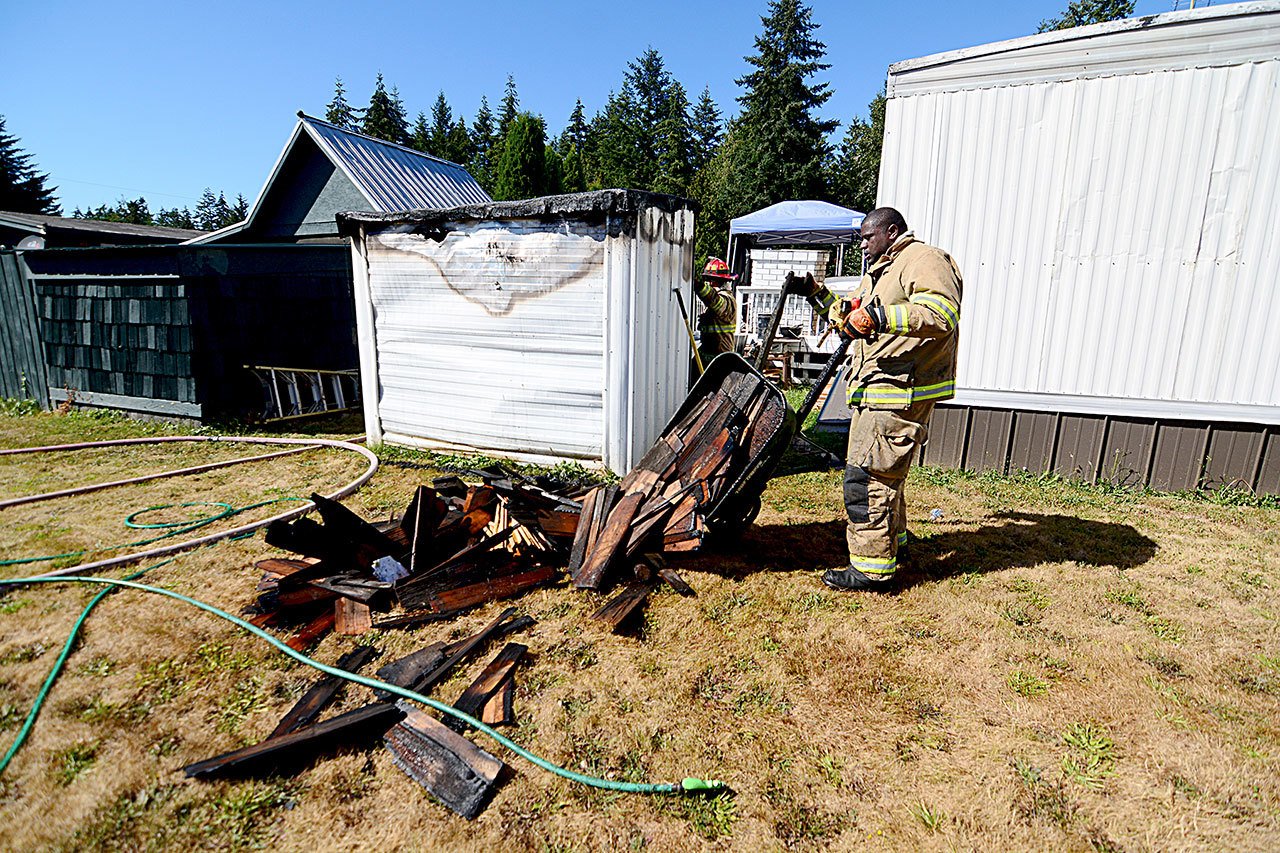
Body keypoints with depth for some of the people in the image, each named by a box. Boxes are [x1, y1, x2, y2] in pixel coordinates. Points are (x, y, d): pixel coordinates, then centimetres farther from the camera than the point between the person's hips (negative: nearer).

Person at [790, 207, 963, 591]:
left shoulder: (924, 260, -9)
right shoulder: (880, 270, 25)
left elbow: (942, 315, -26)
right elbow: (852, 319, 35)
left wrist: (879, 316, -33)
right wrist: (817, 294, 26)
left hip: (900, 394, -11)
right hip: (875, 391, 11)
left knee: (866, 475, -12)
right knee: (883, 470, 21)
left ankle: (872, 568, -3)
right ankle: (892, 541, 38)